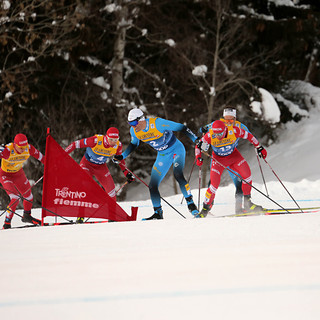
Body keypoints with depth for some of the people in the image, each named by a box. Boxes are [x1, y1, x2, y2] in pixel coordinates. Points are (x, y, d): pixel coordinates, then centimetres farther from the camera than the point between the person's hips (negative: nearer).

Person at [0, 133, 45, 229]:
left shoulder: (29, 148, -20)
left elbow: (40, 156, -3)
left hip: (19, 173, 6)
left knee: (28, 196, 13)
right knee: (16, 198, -19)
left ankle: (26, 216, 41)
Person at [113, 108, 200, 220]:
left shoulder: (157, 123, -29)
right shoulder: (134, 131, -10)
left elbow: (181, 128, -23)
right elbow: (134, 144, 14)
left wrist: (196, 140, -26)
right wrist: (122, 156, 6)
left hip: (177, 150, -6)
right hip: (163, 156, 6)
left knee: (178, 175, -31)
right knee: (152, 186, -1)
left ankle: (190, 203, -21)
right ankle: (158, 213, 13)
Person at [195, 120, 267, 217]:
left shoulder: (233, 131, -28)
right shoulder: (210, 135, -28)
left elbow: (248, 136, -11)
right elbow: (199, 146, -12)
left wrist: (259, 148, -6)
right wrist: (198, 157, -30)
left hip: (233, 155, 1)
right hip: (219, 159, -1)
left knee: (246, 173, -17)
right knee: (214, 184, -14)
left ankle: (247, 203, -2)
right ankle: (206, 208, 7)